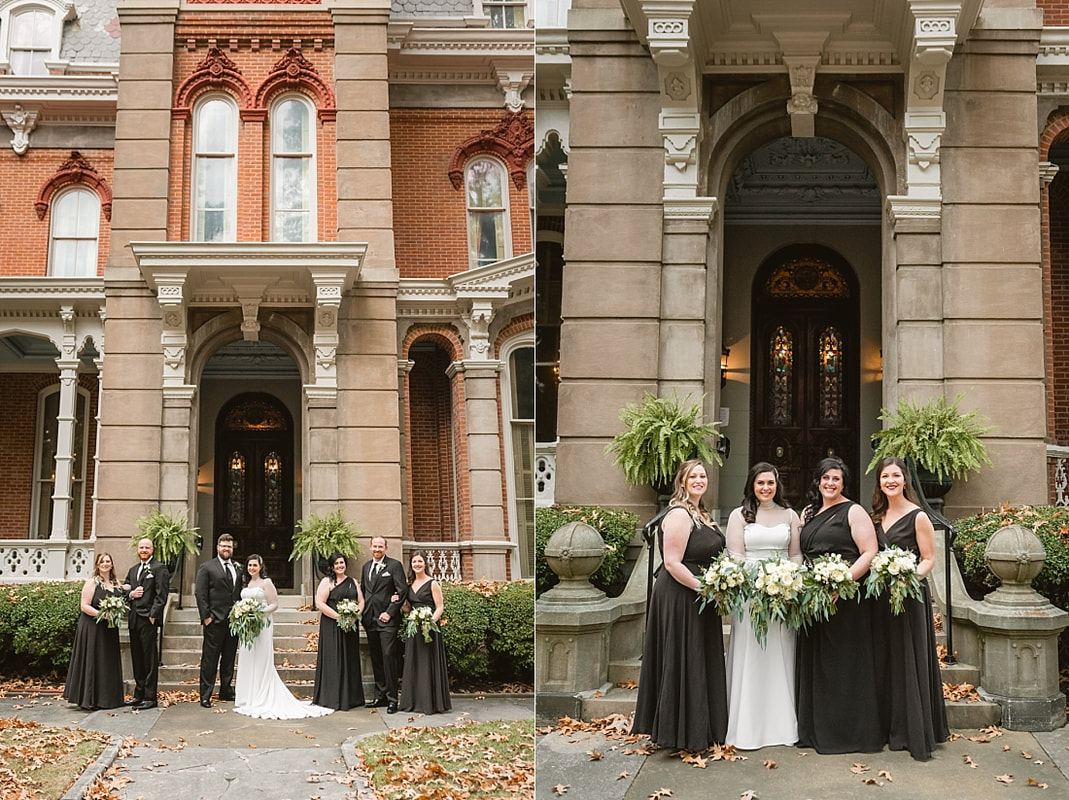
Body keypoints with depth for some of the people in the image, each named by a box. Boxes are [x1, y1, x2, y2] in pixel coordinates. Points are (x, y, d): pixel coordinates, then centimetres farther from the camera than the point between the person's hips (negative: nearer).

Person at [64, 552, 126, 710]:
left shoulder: (115, 584, 13)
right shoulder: (92, 582, -7)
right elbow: (84, 606, -12)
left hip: (109, 630, 7)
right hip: (92, 628, -7)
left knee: (108, 662, 9)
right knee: (91, 662, -5)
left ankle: (105, 699, 16)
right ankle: (87, 701, -1)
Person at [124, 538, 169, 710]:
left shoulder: (159, 568, -3)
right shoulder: (133, 570, 21)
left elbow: (161, 595, -10)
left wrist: (153, 615, -17)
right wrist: (131, 594, -1)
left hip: (149, 619, -7)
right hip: (134, 618, 7)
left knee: (150, 659, -5)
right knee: (137, 658, 11)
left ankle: (150, 697, -3)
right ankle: (139, 694, 18)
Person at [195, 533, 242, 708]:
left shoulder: (238, 568, 14)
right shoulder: (207, 567, -1)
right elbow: (200, 594, -6)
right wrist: (206, 616, -11)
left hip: (233, 621, 5)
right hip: (214, 622, -5)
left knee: (229, 659, 12)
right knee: (209, 660, -2)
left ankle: (226, 691, 21)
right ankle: (205, 696, 0)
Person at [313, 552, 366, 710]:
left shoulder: (353, 582, 14)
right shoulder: (327, 582, -2)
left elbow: (361, 601, 12)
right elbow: (320, 603, -11)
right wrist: (339, 617, -16)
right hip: (332, 626, -5)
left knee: (350, 660, 8)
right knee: (333, 660, -5)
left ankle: (351, 697, 15)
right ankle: (333, 699, 0)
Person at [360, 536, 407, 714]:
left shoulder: (394, 565, -3)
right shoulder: (366, 567, 16)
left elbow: (403, 591, -8)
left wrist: (390, 613, -13)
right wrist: (363, 615, 8)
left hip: (387, 620, -6)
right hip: (370, 620, 6)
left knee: (389, 656, -11)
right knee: (376, 659, 10)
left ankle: (392, 698, -8)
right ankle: (380, 696, 17)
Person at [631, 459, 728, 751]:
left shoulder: (701, 514, 15)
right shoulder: (679, 514, -16)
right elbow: (672, 563, -21)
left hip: (699, 600, 10)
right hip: (680, 598, -10)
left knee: (702, 663, 15)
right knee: (684, 664, -3)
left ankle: (702, 729, 25)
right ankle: (683, 732, 6)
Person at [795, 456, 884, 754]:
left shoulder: (853, 512, -3)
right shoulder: (808, 514, 16)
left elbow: (869, 553, -10)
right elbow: (799, 554, 22)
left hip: (846, 598, -6)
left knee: (844, 661, -2)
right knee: (815, 662, 10)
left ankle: (851, 732, 6)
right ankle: (817, 729, 18)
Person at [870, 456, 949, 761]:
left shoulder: (918, 517, -8)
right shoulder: (877, 516, 11)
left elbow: (929, 559, -9)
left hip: (910, 596, -6)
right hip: (881, 597, 6)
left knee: (911, 663, -3)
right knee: (886, 664, 11)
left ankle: (919, 735, 3)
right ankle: (894, 730, 21)